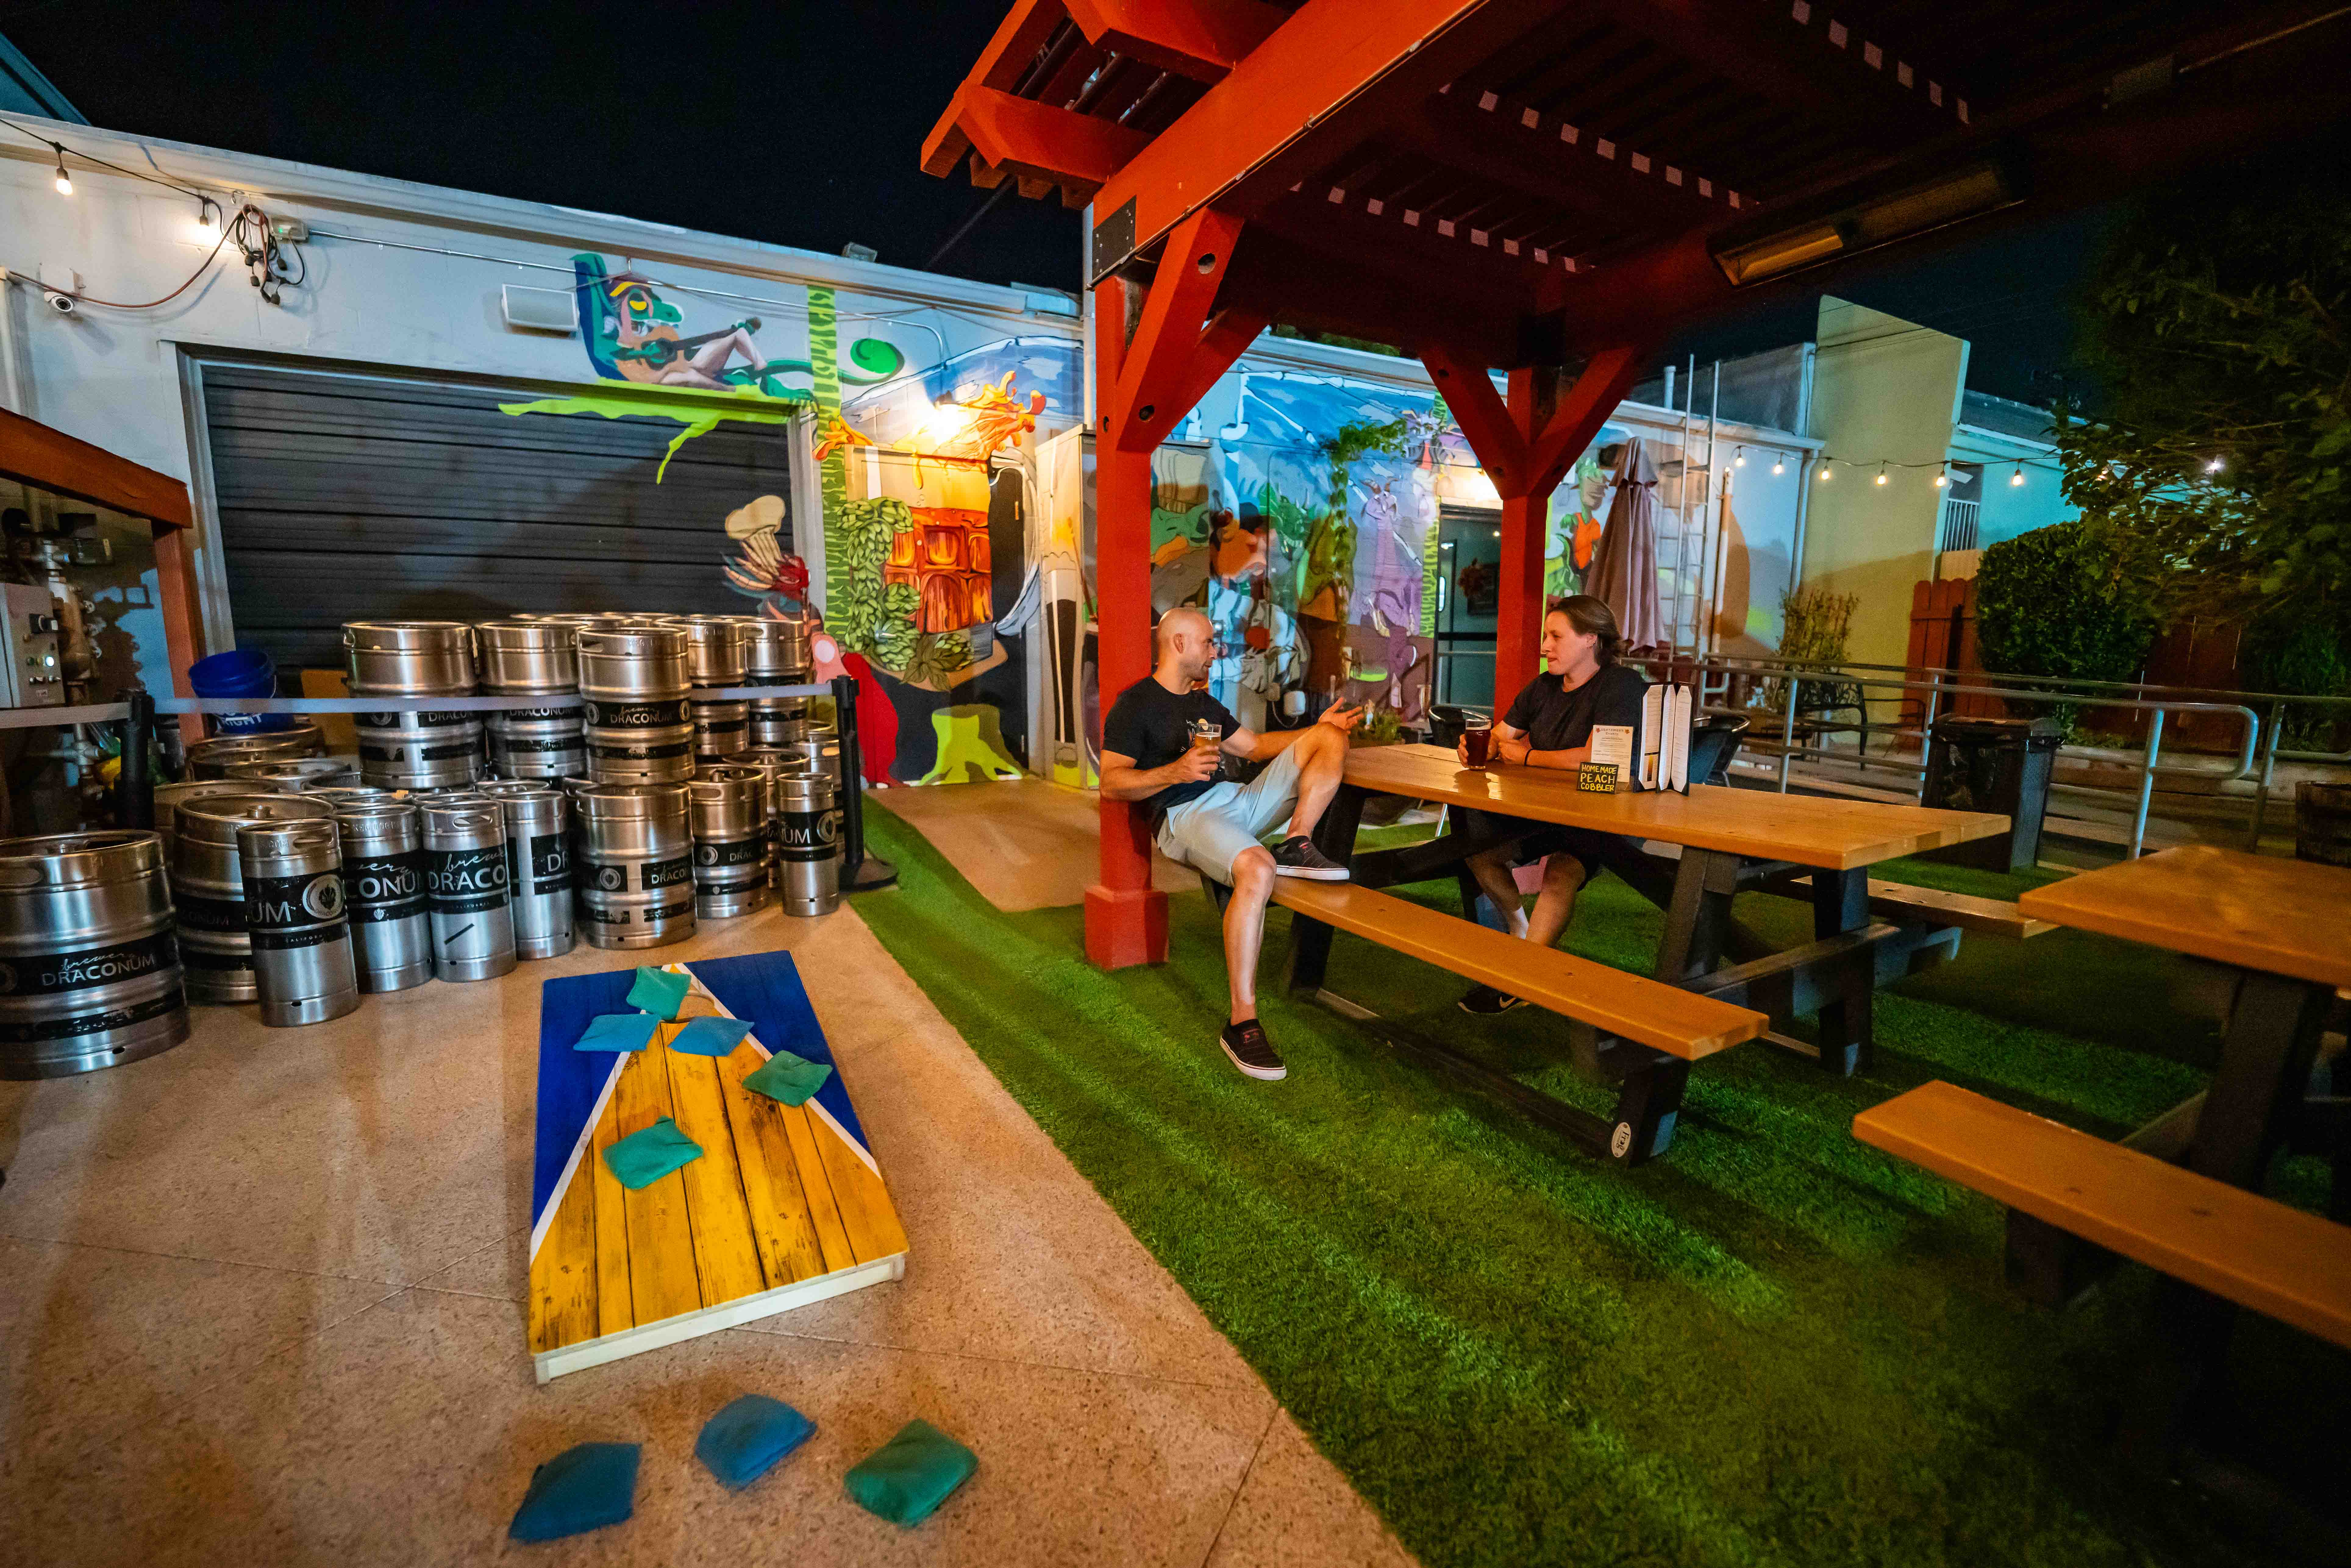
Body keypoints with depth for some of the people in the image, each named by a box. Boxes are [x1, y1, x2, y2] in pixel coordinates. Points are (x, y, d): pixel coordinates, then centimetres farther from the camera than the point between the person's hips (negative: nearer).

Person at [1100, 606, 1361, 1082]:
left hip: (1237, 799, 8)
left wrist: (1317, 728, 21)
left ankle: (1296, 845, -16)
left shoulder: (1203, 703, 27)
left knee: (1331, 737, 0)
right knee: (1257, 869, -39)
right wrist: (1175, 771, -21)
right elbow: (1110, 783, -8)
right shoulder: (1135, 704, 1)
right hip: (1184, 815, -8)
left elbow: (1255, 745, 31)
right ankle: (1242, 1023, -31)